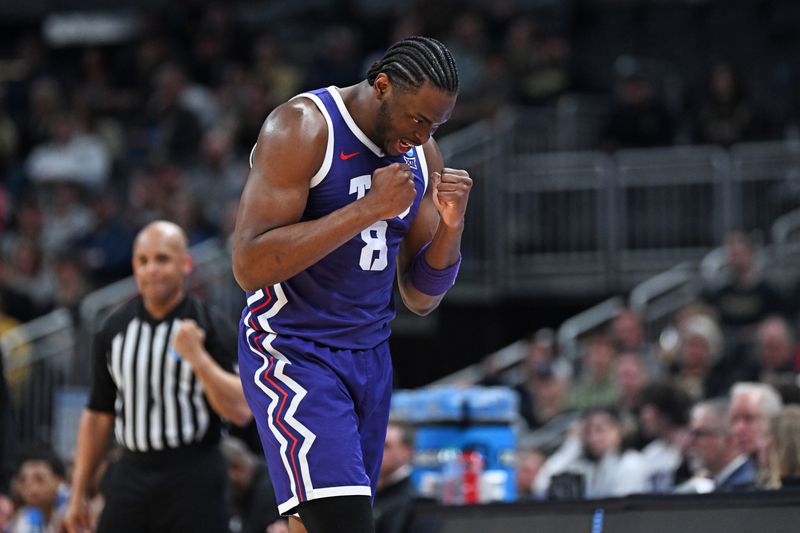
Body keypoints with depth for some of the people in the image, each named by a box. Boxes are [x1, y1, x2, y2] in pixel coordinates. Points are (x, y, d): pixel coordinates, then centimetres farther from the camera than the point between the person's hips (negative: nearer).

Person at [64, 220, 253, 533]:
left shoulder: (209, 328, -3)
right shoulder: (114, 329, 10)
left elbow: (241, 411, -12)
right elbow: (98, 415, 15)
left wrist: (197, 357, -22)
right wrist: (78, 494, 13)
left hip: (192, 483, -4)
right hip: (132, 475, 4)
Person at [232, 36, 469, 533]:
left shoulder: (423, 155, 6)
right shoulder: (302, 129, -15)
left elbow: (421, 299, 11)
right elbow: (250, 266, -24)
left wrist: (450, 226, -9)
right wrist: (369, 209, -25)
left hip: (370, 356, 7)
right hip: (292, 355, -7)